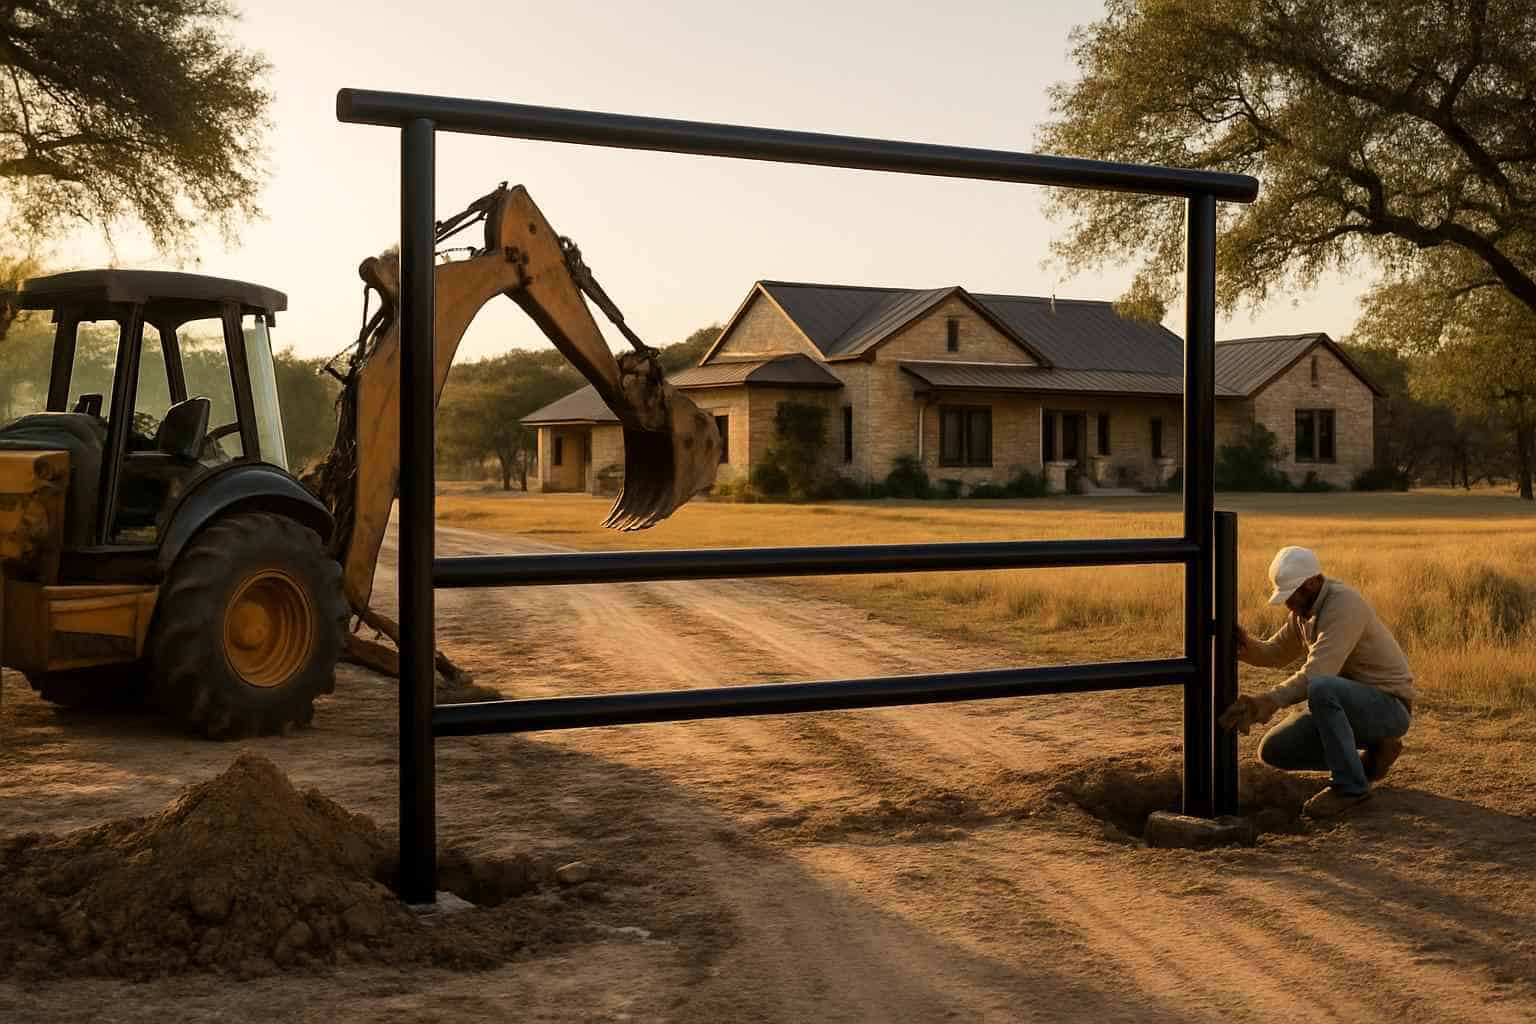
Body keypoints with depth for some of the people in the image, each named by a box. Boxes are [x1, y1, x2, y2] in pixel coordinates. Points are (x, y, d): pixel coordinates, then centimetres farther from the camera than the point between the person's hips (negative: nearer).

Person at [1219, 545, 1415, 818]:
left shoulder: (1344, 603, -24)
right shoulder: (1304, 609, 4)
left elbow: (1317, 673, -33)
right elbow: (1275, 653, 12)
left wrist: (1269, 701, -41)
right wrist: (1247, 646, -11)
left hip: (1388, 707, -9)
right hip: (1348, 704, 9)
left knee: (1322, 689, -39)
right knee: (1274, 750, -1)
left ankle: (1349, 785, -22)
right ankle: (1370, 758, 12)